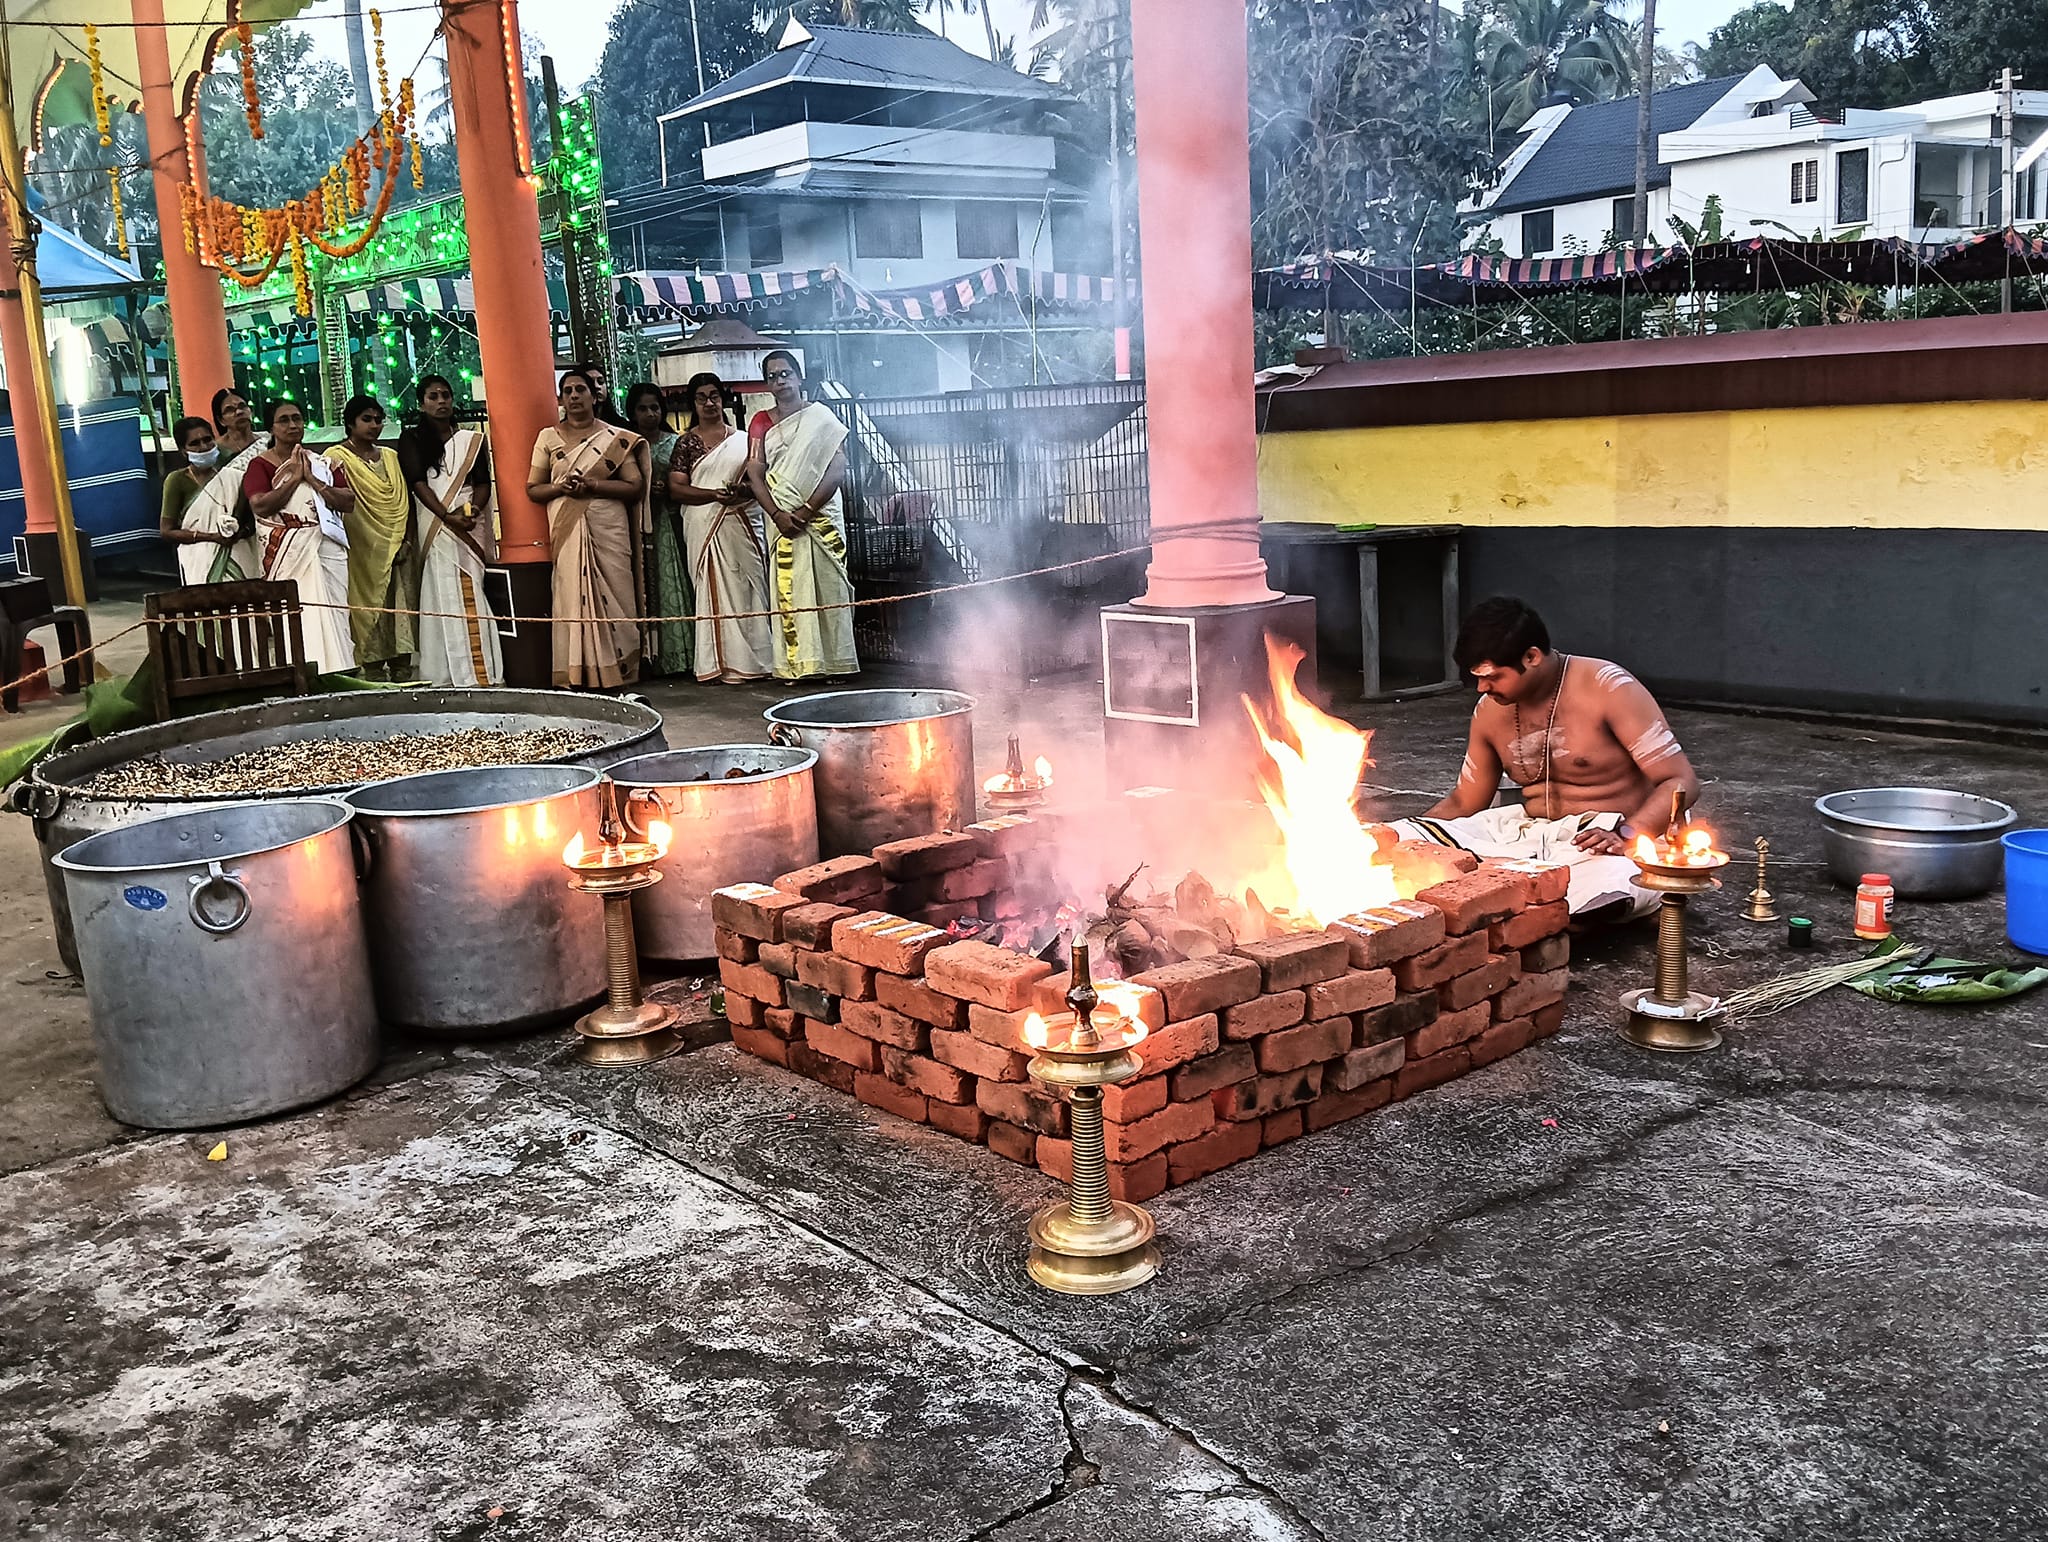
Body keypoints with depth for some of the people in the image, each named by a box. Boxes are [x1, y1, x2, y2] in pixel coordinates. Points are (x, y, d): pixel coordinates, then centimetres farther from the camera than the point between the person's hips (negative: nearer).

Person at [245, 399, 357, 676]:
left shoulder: (323, 463, 17)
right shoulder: (261, 464, 5)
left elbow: (349, 502, 5)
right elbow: (259, 505, -11)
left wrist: (313, 480, -4)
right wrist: (294, 478, -7)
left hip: (328, 551, 4)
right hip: (287, 555, -3)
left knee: (333, 614, -1)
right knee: (295, 616, -10)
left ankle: (334, 673, 2)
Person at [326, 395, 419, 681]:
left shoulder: (391, 457, 16)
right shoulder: (337, 458, -1)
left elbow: (405, 503, 12)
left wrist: (406, 541, 3)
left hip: (398, 550, 5)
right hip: (364, 554, -5)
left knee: (402, 611, 3)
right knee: (369, 613, -4)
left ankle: (403, 675, 7)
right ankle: (375, 677, 0)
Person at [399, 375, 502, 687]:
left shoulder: (473, 440, 16)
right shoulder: (411, 439, 10)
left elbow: (483, 483, 8)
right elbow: (418, 482, -2)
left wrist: (473, 510, -13)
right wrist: (447, 516, -15)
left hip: (470, 527, 1)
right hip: (434, 526, -1)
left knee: (471, 599, -6)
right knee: (442, 599, -5)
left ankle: (481, 675, -8)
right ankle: (446, 677, -6)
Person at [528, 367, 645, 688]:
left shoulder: (616, 438, 7)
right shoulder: (549, 437, 11)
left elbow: (634, 487, 0)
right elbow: (533, 489, 11)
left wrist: (592, 485, -12)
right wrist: (561, 487, -10)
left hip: (609, 529, -1)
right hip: (567, 531, 1)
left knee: (611, 596, -3)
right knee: (573, 596, -3)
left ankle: (613, 670, 1)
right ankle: (576, 672, -2)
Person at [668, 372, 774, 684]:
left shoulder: (742, 439, 13)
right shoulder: (687, 443, 7)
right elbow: (676, 488, -1)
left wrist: (744, 490, -11)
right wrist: (716, 494, -15)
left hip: (743, 526, 2)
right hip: (705, 527, -1)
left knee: (749, 588, -2)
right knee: (715, 593, -4)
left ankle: (755, 660, 1)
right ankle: (725, 664, -3)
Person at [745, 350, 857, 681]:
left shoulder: (821, 417, 4)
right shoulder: (762, 422, 12)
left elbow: (837, 470, -5)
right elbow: (755, 474, 4)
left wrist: (806, 511, -13)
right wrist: (777, 514, -11)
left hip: (821, 516, -2)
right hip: (782, 520, 2)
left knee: (825, 589, -4)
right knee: (788, 592, -3)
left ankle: (831, 662, -1)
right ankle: (797, 664, -3)